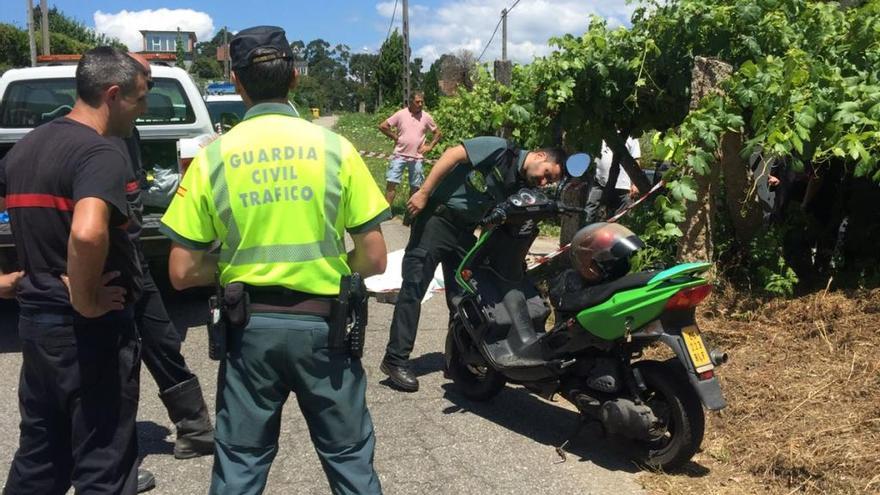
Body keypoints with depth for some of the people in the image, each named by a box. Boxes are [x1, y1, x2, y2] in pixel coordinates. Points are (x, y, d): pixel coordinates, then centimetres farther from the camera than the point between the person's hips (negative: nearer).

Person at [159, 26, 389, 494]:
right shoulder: (335, 148, -6)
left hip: (250, 326, 1)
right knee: (348, 454, 15)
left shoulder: (213, 157, -4)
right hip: (321, 323, -1)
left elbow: (182, 273, -4)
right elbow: (373, 259, -5)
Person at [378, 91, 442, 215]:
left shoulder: (426, 117, 1)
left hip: (416, 157, 2)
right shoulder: (401, 114, -4)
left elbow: (438, 133, 11)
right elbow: (383, 126, -1)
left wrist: (430, 146, 0)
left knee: (415, 186, 7)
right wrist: (395, 137, -3)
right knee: (391, 182, -7)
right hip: (399, 155, -2)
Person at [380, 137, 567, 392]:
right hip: (438, 215, -7)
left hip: (465, 229, 8)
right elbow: (453, 154, -16)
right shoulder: (501, 149, -11)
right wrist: (423, 192, -20)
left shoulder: (522, 187, 9)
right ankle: (395, 359, -5)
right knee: (414, 286, -9)